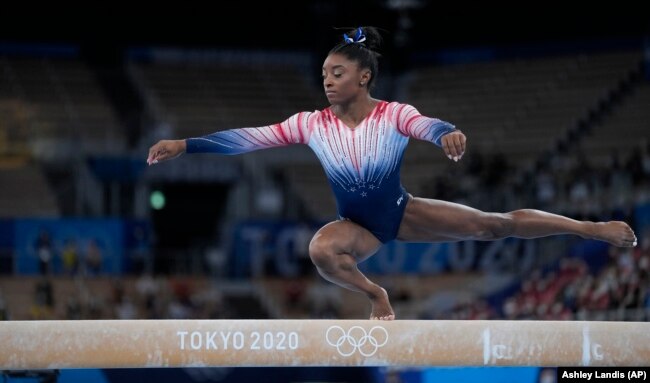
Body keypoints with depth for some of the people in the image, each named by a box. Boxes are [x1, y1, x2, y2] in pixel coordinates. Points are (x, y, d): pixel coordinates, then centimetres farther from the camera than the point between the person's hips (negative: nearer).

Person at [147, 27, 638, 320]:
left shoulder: (394, 114, -17)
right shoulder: (312, 124, -13)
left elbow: (428, 126, -38)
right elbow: (247, 137, -18)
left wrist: (448, 134, -63)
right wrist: (184, 145, -25)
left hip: (403, 211, -1)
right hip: (357, 225, 1)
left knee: (497, 224, -6)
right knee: (321, 250, -35)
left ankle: (594, 228, 4)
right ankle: (376, 295, -8)